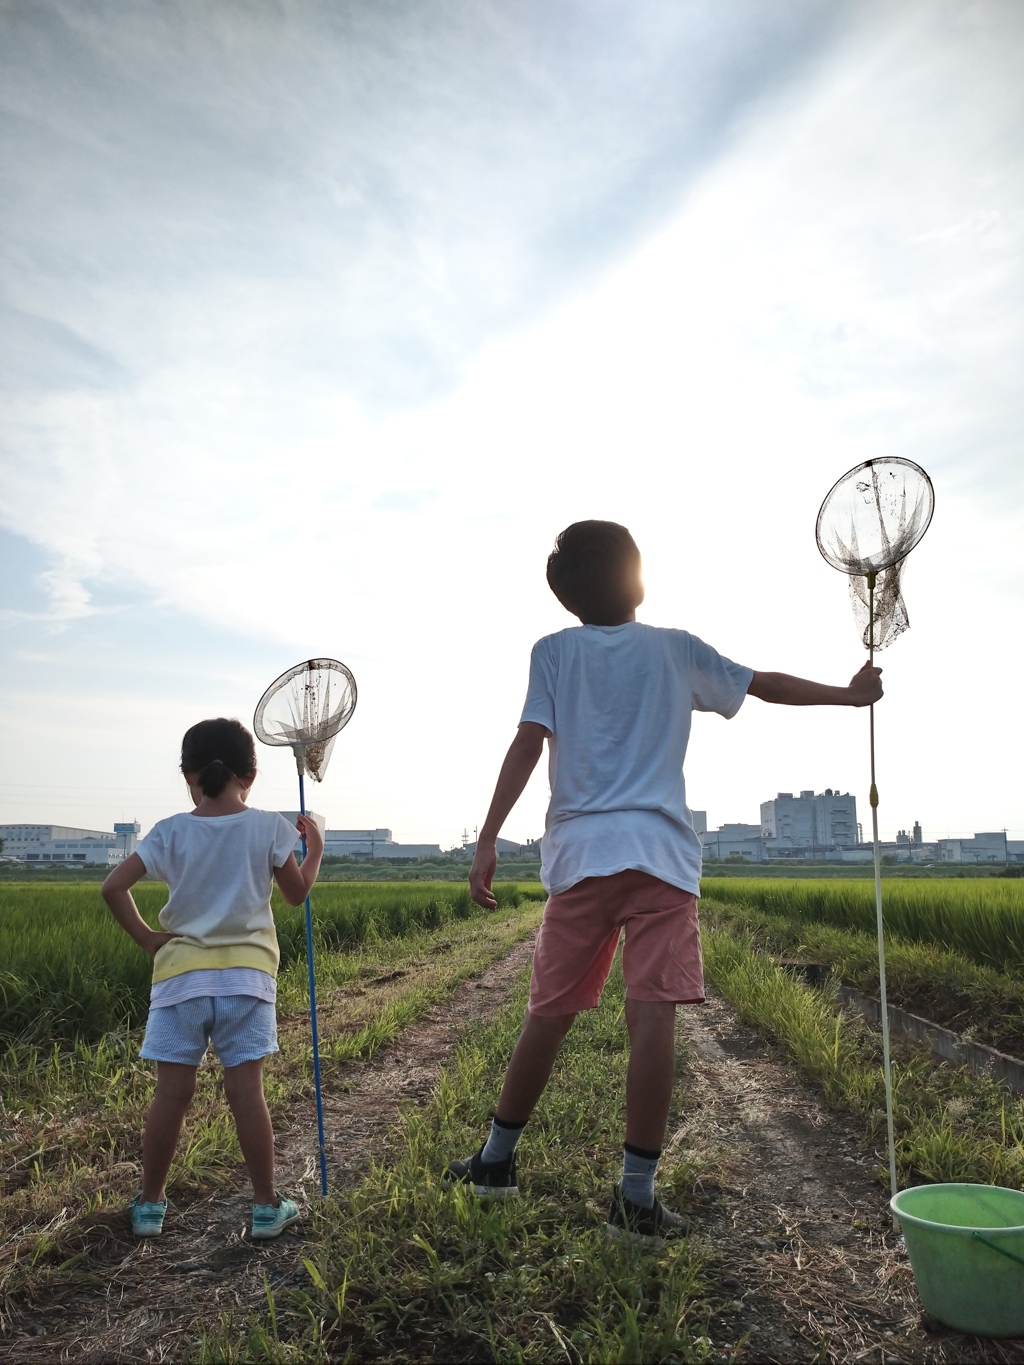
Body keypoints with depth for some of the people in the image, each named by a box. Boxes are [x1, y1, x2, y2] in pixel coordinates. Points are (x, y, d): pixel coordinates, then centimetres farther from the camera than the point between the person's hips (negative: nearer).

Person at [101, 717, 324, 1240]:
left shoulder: (170, 832, -1)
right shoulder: (269, 828, -4)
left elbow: (113, 887, -6)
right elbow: (297, 893, 7)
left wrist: (146, 937, 3)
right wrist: (315, 848, 20)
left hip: (180, 976, 1)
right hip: (246, 976, -1)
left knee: (172, 1093, 8)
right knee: (246, 1090, 3)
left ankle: (150, 1203, 22)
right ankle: (266, 1206, 12)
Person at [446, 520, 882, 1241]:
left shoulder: (553, 652, 9)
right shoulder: (677, 649, 12)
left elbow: (528, 746, -3)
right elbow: (767, 684, 22)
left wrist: (488, 839, -5)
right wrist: (850, 694, 37)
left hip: (580, 854, 1)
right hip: (661, 854, -1)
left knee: (550, 1011, 11)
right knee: (653, 1015, -4)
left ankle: (497, 1160, 25)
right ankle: (637, 1197, -1)